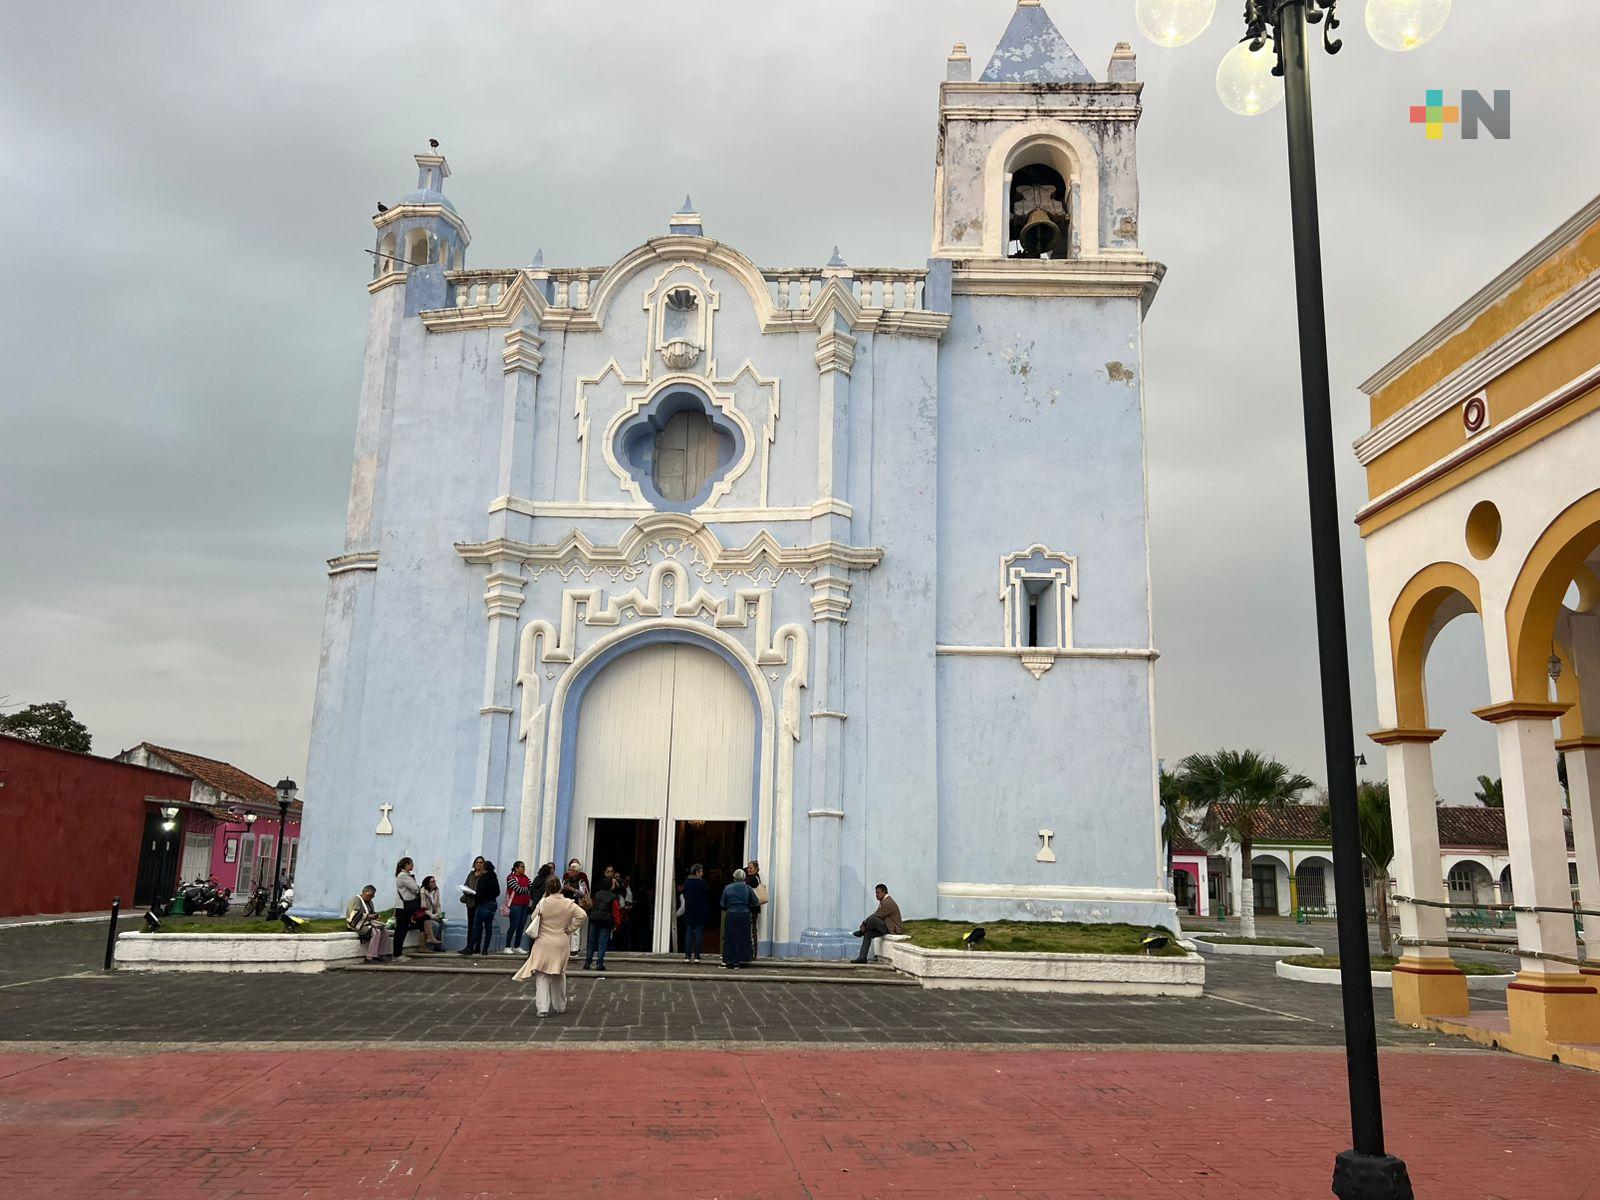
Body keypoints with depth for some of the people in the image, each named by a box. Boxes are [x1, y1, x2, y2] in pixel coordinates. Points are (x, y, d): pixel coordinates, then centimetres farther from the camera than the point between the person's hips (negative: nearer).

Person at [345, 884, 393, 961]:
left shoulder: (369, 902, 17)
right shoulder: (356, 900, -11)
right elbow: (354, 915, -21)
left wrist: (376, 916, 0)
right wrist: (368, 916, -23)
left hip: (368, 922, 9)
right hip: (357, 923, -9)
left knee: (385, 931, -13)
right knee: (376, 931, -31)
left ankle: (381, 954, -11)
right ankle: (370, 957, -29)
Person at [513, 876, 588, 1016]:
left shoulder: (543, 903, -11)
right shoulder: (568, 903, -7)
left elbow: (534, 918, 0)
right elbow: (581, 915, -17)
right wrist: (570, 929, -6)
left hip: (544, 944, -2)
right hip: (562, 944, 2)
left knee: (542, 976, 2)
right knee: (559, 975, 19)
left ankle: (542, 1007, -10)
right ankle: (560, 1006, 29)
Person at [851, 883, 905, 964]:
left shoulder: (887, 902, -19)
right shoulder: (883, 901, 13)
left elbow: (877, 916, -19)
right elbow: (875, 914, 10)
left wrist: (864, 924, -8)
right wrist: (865, 924, -3)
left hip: (893, 929, -11)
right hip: (887, 927, 11)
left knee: (872, 919, -29)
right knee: (868, 934, -2)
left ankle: (861, 932, 1)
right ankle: (862, 958, -7)